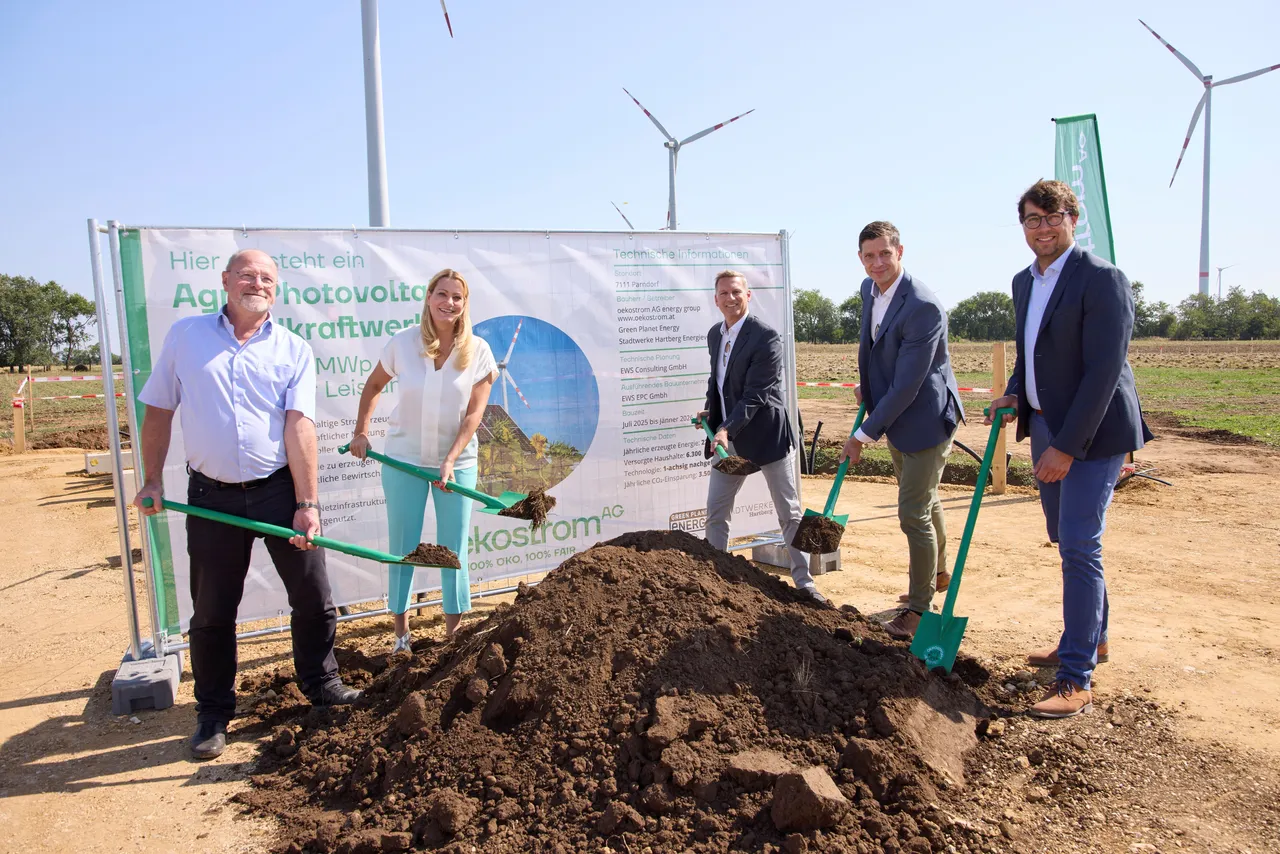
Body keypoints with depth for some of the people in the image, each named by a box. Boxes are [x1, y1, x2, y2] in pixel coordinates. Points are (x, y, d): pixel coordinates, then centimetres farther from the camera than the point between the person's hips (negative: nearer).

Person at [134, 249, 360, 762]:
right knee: (212, 612, 10)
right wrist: (153, 481, 5)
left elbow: (299, 426, -9)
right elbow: (158, 411, 9)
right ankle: (213, 715, 27)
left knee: (313, 596, 7)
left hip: (279, 488, 0)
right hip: (212, 495, 1)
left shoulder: (293, 350, 1)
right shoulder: (185, 335, 5)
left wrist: (307, 502, -16)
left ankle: (321, 683, 29)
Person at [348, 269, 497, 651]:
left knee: (453, 548, 5)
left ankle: (453, 633, 18)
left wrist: (450, 461, -18)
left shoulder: (478, 351, -9)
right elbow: (373, 386, 9)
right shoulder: (402, 343, -8)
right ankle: (401, 631, 21)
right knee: (402, 546, 7)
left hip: (457, 461, 0)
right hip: (403, 460, 0)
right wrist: (360, 432, 3)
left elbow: (474, 413, -10)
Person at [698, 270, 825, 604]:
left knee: (789, 513, 4)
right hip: (728, 437, 7)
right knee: (716, 513, 9)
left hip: (765, 434, -6)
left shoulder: (766, 336, -16)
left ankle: (804, 582, 15)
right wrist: (709, 410, 3)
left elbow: (755, 394, -21)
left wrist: (726, 429, -28)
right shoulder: (714, 335, 7)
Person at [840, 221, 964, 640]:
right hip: (895, 417, 9)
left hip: (925, 420, -9)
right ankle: (938, 573, 47)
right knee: (925, 501, 25)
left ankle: (919, 605, 12)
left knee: (914, 513, -5)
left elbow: (907, 385, -29)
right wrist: (867, 385, 11)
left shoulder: (923, 307, -28)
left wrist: (864, 434, -26)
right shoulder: (869, 288, -1)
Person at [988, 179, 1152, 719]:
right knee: (1066, 541, 18)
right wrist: (1014, 393, 3)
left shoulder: (1102, 280, -16)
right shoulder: (1024, 282, 9)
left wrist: (1066, 447, -23)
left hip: (1093, 432, -8)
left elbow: (1103, 370, -22)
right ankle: (1091, 637, 37)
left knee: (1079, 547, -10)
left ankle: (1077, 679, -2)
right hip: (1046, 426, 8)